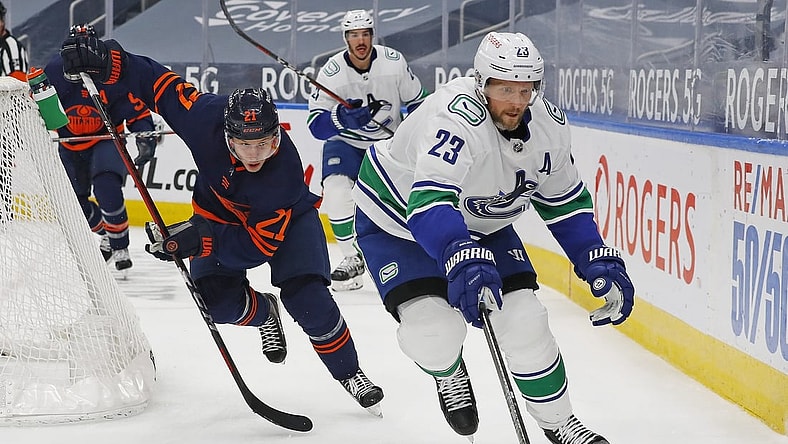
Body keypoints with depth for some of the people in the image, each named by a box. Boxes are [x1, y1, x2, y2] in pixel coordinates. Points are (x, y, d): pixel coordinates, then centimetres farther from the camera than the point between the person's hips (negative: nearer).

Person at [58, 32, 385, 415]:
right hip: (220, 210, 3)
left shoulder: (285, 171, -39)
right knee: (219, 301, -15)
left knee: (306, 296, -21)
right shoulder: (208, 116, -34)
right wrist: (106, 61, -32)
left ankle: (350, 374, 1)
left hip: (287, 218, -3)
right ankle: (263, 312, 21)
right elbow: (161, 85, -20)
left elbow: (258, 246, -35)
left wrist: (198, 240, -46)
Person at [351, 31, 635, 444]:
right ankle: (448, 372, 16)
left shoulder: (548, 124, -15)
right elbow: (429, 202, -50)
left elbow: (565, 201, 1)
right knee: (433, 329, -23)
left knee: (523, 319, -6)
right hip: (396, 219, -5)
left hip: (482, 222, 6)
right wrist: (463, 260, -67)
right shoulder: (455, 118, -38)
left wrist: (600, 263, -9)